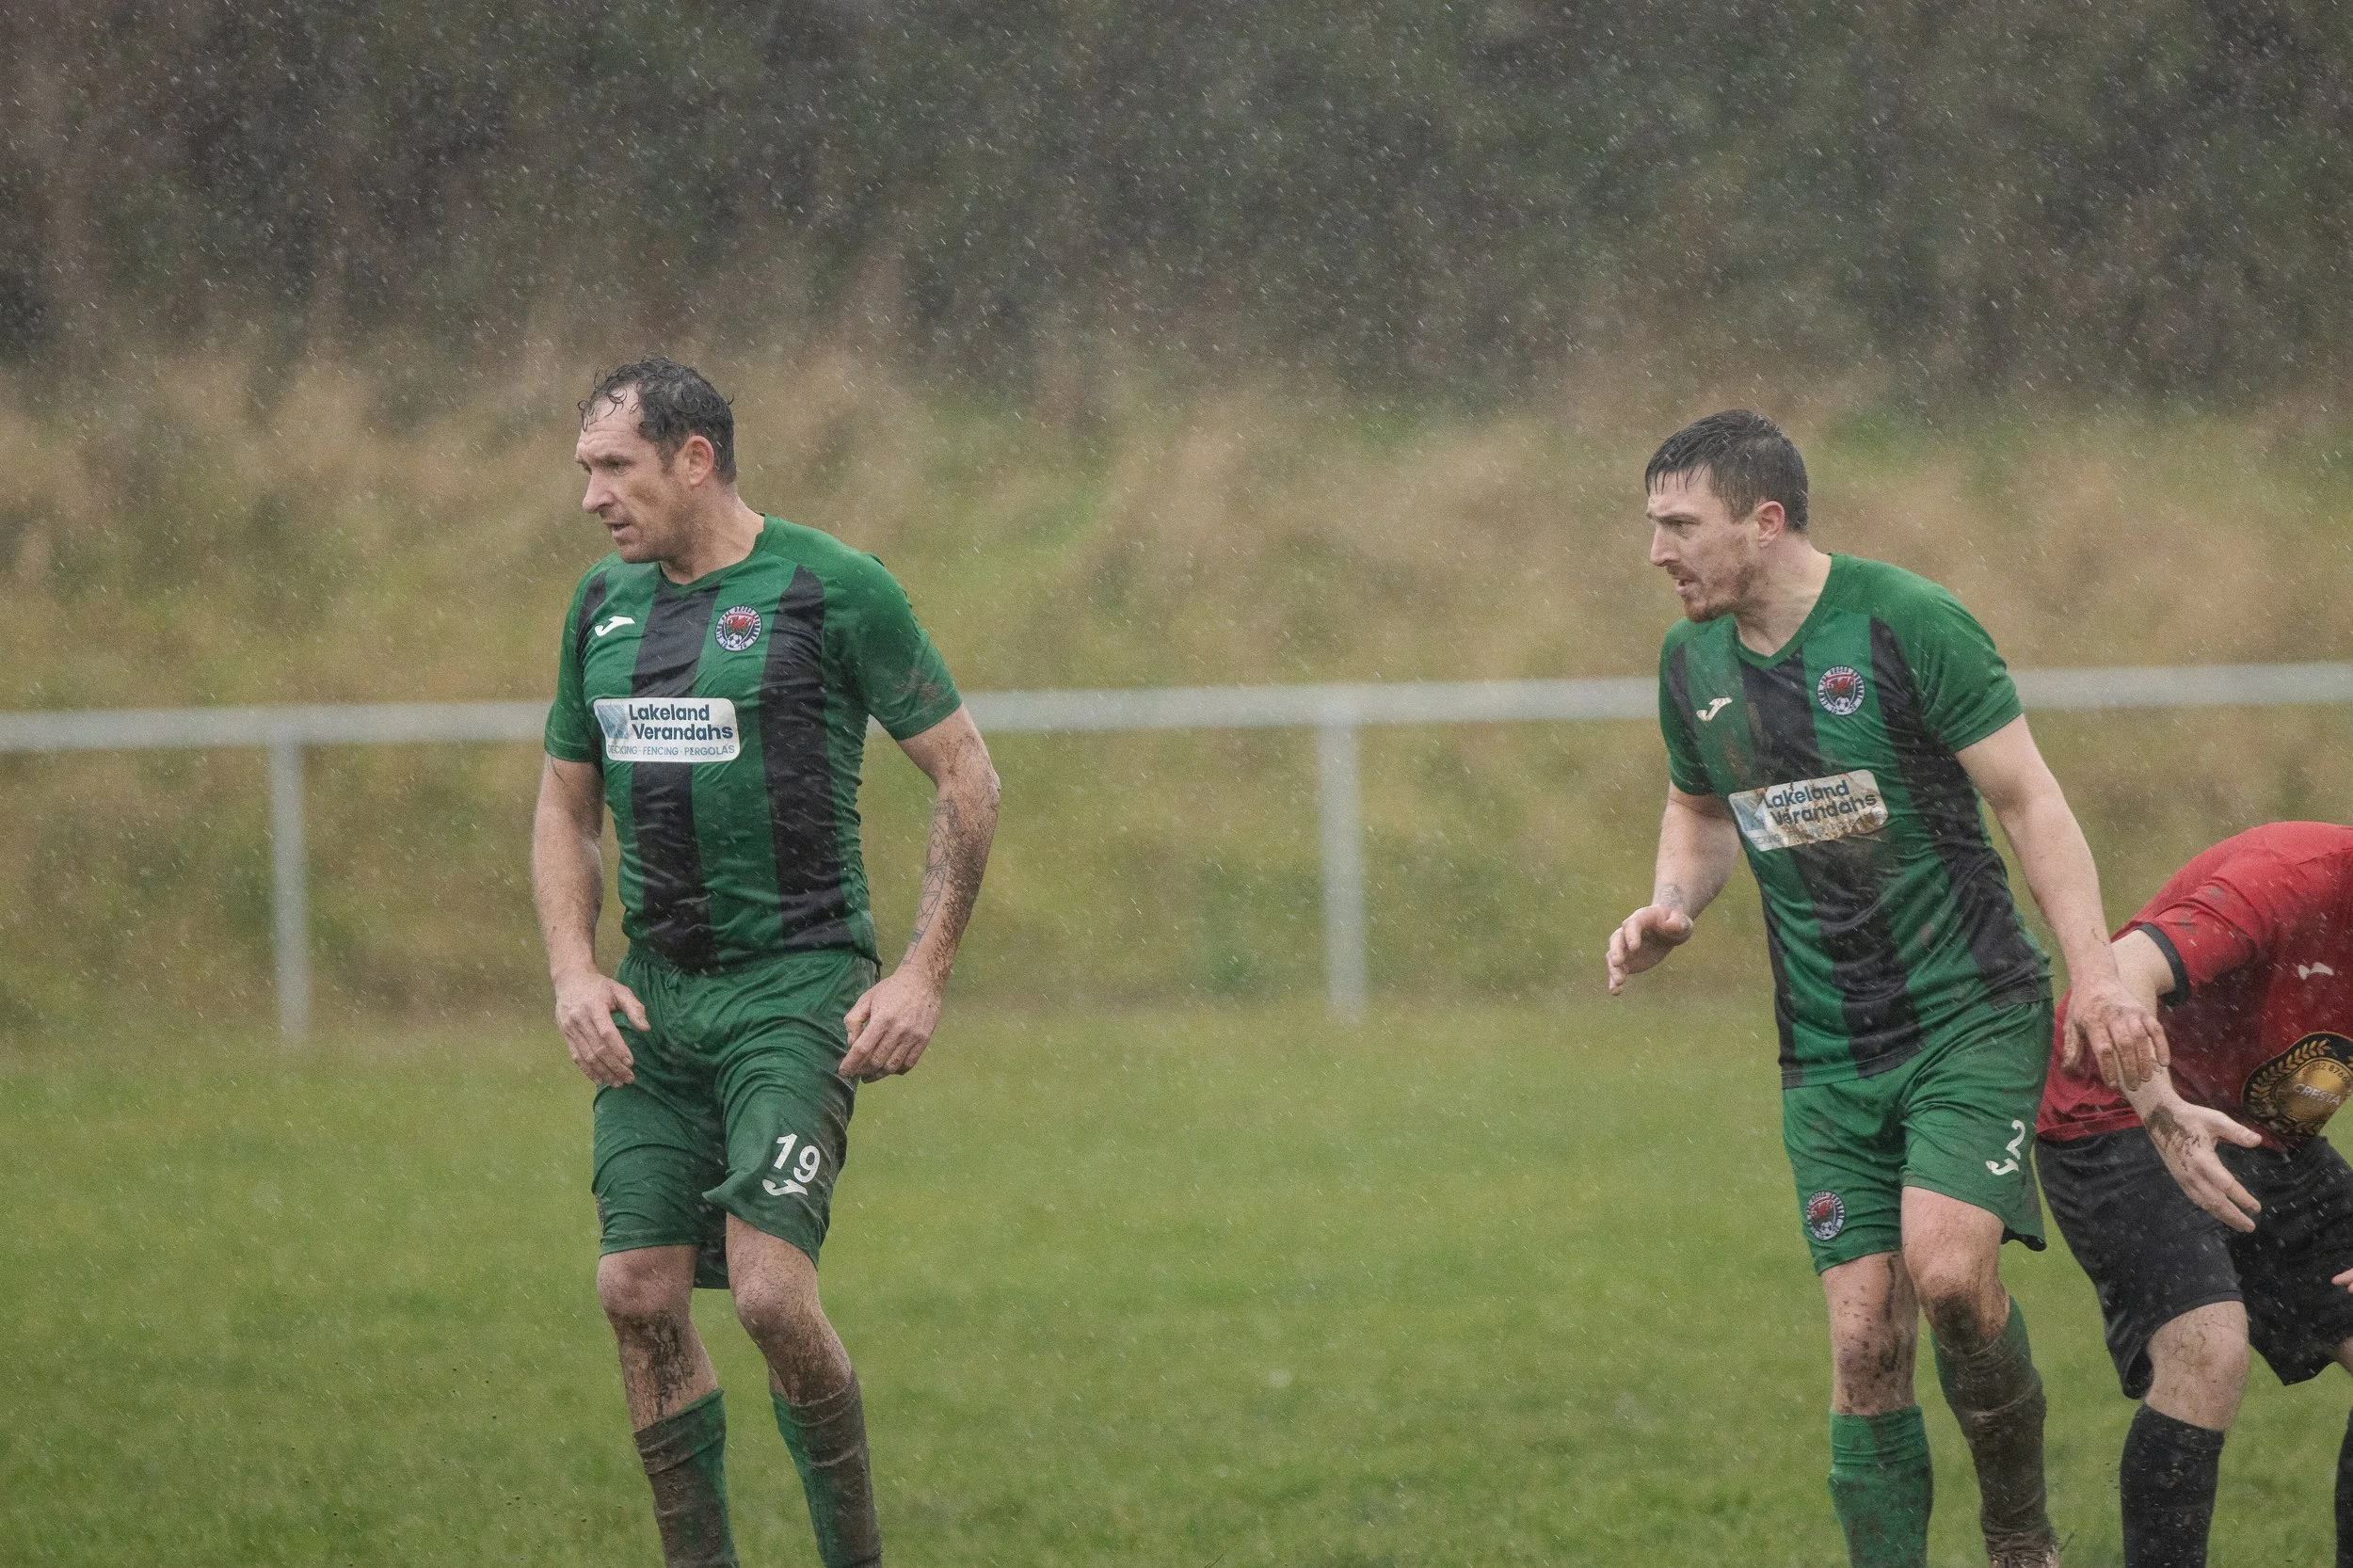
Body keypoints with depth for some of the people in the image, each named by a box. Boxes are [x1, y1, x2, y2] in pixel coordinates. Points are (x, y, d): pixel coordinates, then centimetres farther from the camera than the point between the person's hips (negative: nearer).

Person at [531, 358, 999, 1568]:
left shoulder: (831, 590, -6)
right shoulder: (602, 606, 12)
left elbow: (966, 776, -2)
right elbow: (565, 806, 20)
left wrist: (922, 976, -8)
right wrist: (574, 973, 4)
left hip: (796, 985, -6)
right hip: (654, 998, 6)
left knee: (770, 1290, -17)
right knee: (638, 1294, -2)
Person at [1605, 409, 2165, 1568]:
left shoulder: (1907, 623, -12)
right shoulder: (1694, 663, 6)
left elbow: (2029, 799, -9)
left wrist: (2097, 974, -16)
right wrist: (1671, 907, 3)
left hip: (1972, 1019, -5)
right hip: (1827, 1056, 5)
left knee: (1947, 1268, -23)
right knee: (1865, 1340, -3)